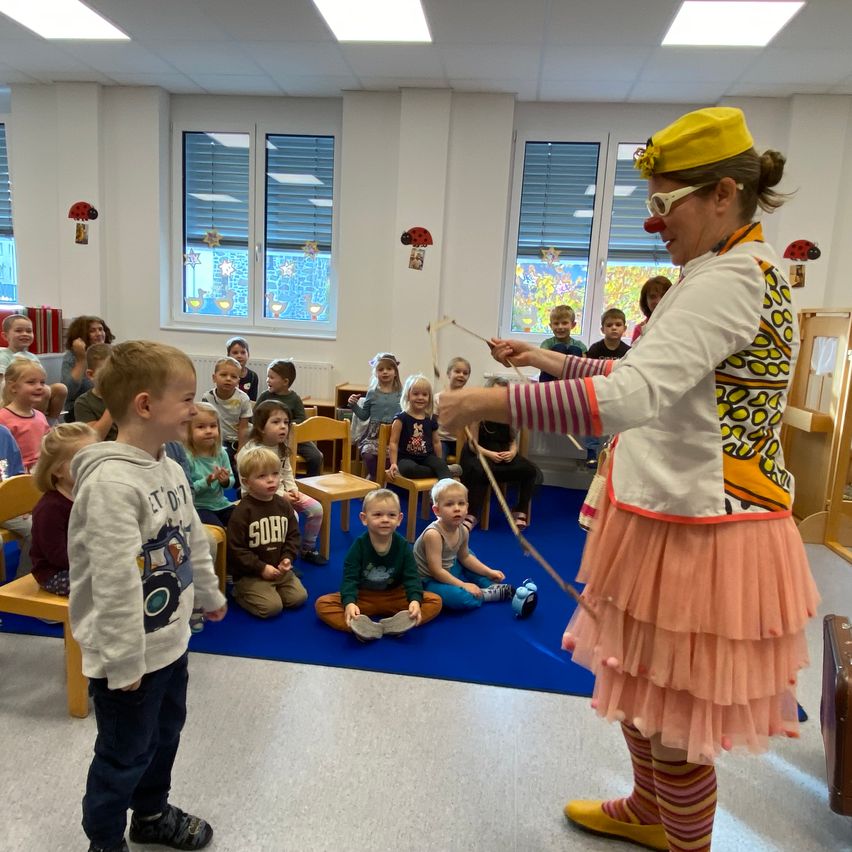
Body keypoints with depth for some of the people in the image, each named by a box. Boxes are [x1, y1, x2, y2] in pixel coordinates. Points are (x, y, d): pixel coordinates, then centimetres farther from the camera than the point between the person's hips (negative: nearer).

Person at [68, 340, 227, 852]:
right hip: (128, 655, -9)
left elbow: (194, 539, 15)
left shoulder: (171, 469, 2)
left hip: (171, 640, 9)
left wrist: (210, 594, 25)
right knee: (125, 756, 13)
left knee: (166, 733, 26)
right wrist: (125, 664, -23)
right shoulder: (111, 481, -27)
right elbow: (115, 581, -28)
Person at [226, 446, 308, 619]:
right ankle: (240, 593, 9)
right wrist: (261, 568, -16)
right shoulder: (242, 511, -17)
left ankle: (268, 590, 18)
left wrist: (287, 558, -9)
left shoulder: (283, 504, 1)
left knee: (299, 597, -4)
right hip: (250, 573, -5)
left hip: (279, 569, 6)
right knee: (272, 606, -17)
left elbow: (293, 535, 8)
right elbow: (235, 549, -15)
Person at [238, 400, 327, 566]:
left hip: (283, 492, 8)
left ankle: (307, 549, 17)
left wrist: (292, 489, -6)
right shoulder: (249, 452, -20)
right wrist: (280, 495, -23)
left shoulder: (282, 447, 3)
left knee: (316, 509, -3)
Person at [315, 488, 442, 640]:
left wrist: (415, 600, -35)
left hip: (394, 597, 1)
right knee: (322, 603, -24)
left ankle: (394, 626, -35)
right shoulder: (358, 546, -14)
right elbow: (350, 578, -20)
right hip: (363, 597, -1)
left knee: (435, 601, -18)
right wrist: (349, 602, -40)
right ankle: (362, 628, -39)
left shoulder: (403, 546, -9)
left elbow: (411, 577, -13)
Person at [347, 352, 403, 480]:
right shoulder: (372, 393, 7)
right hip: (374, 434, 1)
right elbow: (364, 416, 14)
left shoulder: (400, 394, 5)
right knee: (368, 453, -26)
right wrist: (353, 405, 2)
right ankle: (373, 476, 3)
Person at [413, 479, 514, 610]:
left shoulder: (463, 531, -5)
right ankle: (489, 594, -5)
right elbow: (436, 571, -27)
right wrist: (464, 585, -21)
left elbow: (464, 557, 14)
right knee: (460, 598, -32)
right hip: (429, 581, -9)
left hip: (448, 572, 9)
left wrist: (489, 572, 10)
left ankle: (492, 585, 9)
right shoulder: (433, 534, -29)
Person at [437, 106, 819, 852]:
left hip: (697, 531, -10)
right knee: (639, 686, 25)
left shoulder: (729, 278, -20)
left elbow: (630, 398, -34)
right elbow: (658, 381, 18)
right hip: (672, 518, 10)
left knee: (669, 711, 10)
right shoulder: (747, 271, 13)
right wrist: (555, 363, 12)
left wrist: (497, 404, -29)